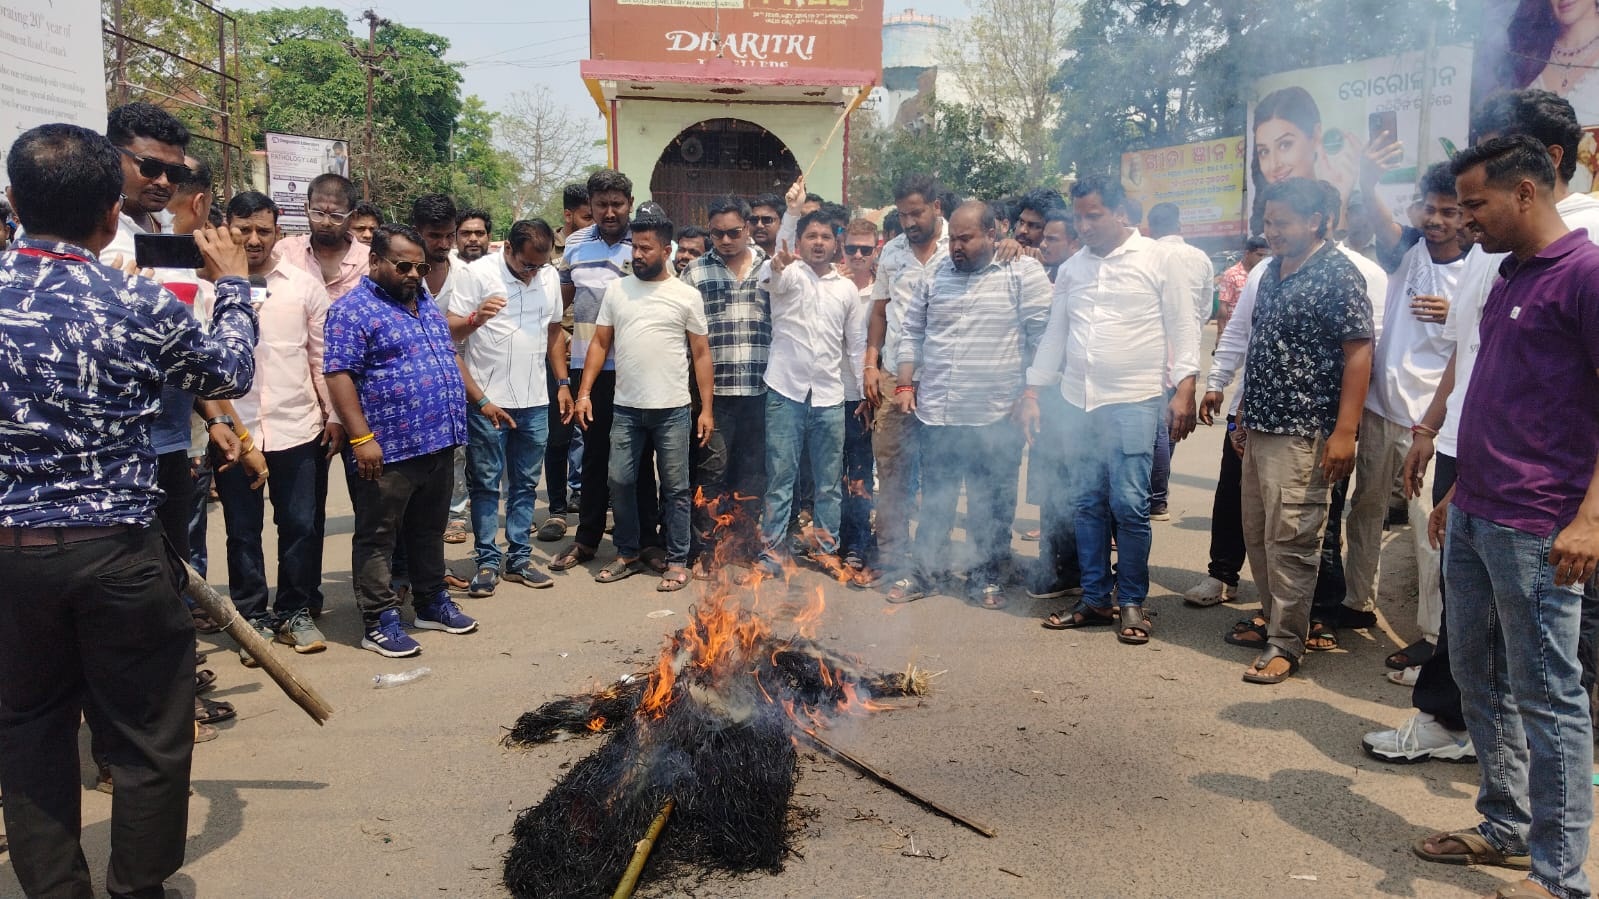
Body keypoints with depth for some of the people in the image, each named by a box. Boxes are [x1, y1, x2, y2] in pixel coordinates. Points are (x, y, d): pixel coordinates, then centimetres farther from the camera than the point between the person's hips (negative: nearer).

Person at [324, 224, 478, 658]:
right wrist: (361, 438, -21)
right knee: (377, 537, 3)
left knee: (429, 531, 19)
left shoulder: (426, 304, 16)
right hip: (387, 450, -8)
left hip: (439, 444, 8)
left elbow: (450, 358, 25)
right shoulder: (353, 310, -9)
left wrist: (479, 400, 20)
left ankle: (432, 602, 31)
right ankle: (379, 621, 10)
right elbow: (339, 376, -16)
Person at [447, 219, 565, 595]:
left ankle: (519, 558, 20)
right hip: (487, 402, -5)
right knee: (486, 484, 4)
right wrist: (475, 318, -31)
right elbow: (449, 331, -10)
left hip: (534, 402, 5)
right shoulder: (479, 273, -8)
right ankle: (487, 562, 13)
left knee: (525, 484, 11)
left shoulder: (550, 276, 8)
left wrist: (562, 382, 14)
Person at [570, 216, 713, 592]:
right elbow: (600, 343, 9)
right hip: (625, 408, 3)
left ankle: (677, 561, 15)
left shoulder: (687, 296, 0)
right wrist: (584, 393, -1)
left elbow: (701, 354, 1)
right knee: (620, 482, 7)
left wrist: (707, 409, -4)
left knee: (675, 488, 4)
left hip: (672, 409, -3)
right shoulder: (616, 289, 7)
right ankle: (627, 555, 23)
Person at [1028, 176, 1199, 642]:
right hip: (1076, 403, 5)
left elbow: (1181, 327, -1)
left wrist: (1184, 389, -10)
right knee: (1087, 503, 8)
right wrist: (1032, 392, 14)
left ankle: (1132, 602, 9)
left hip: (1134, 402, -5)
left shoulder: (1156, 259, 0)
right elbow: (1054, 335, 18)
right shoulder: (1071, 269, 13)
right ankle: (1095, 598, 18)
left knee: (1128, 504, -6)